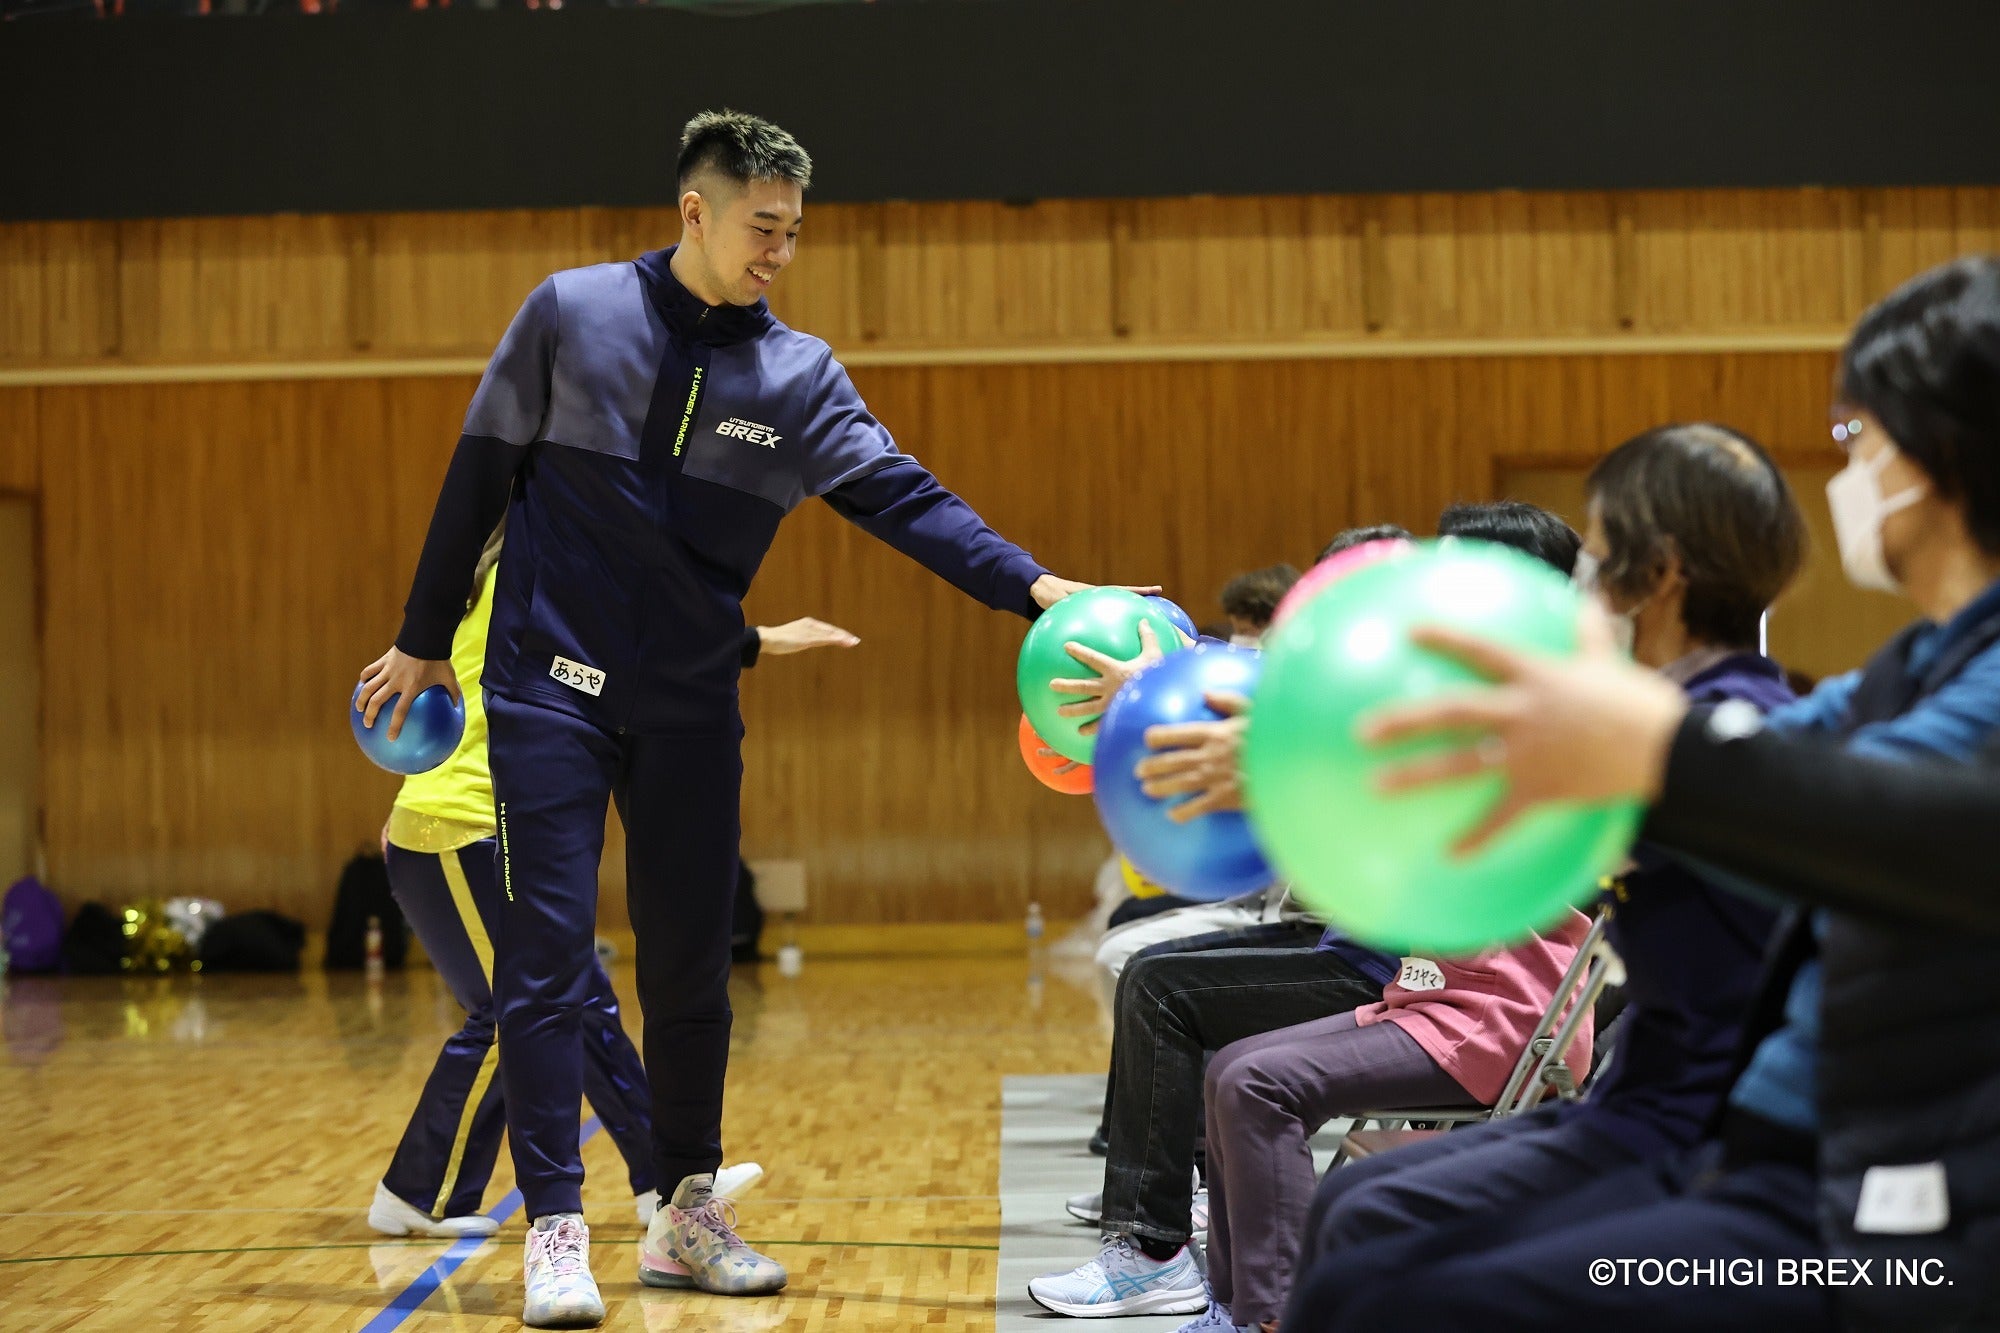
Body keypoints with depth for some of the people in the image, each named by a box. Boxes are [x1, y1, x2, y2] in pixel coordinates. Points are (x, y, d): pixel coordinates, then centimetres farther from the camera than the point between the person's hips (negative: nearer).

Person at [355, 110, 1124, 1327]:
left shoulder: (799, 375, 0)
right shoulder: (573, 314, -5)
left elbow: (903, 495, -8)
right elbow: (480, 474, 1)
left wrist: (1028, 583, -23)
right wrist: (426, 639, 5)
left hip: (692, 708, 3)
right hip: (551, 688, -3)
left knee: (693, 965, 8)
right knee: (548, 962, -6)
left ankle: (687, 1216, 21)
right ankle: (557, 1228, -1)